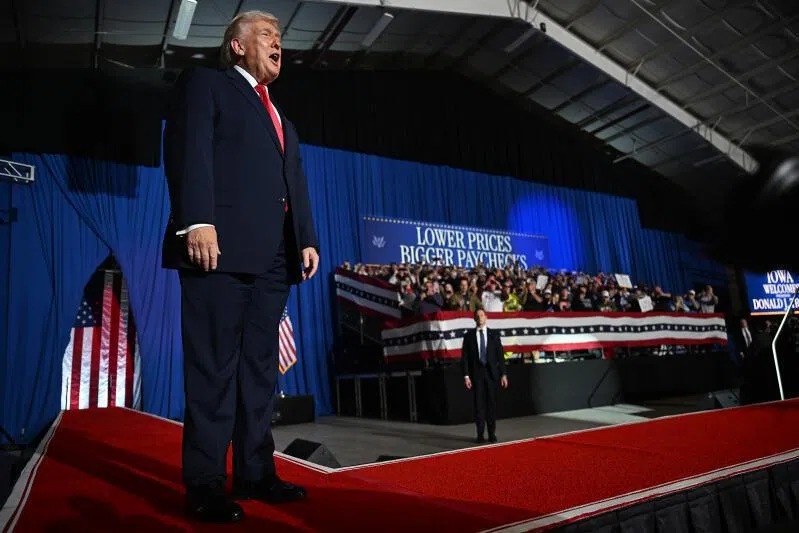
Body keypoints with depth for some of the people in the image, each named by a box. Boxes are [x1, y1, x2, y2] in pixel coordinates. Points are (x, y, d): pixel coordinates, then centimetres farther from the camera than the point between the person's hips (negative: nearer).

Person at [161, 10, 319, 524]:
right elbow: (189, 150, -6)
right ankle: (205, 484, 4)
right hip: (221, 246, -7)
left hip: (273, 255, 7)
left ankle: (255, 472, 16)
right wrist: (197, 221, -20)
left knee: (260, 368, 7)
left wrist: (307, 240, 8)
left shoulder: (280, 117, 30)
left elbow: (296, 183, 21)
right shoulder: (204, 83, 10)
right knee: (214, 369, -5)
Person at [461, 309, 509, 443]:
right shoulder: (469, 335, 4)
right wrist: (466, 375, -6)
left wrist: (503, 374, -1)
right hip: (476, 374, -1)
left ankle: (492, 434, 14)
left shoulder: (494, 335, 6)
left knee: (492, 404, 4)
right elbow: (464, 357, 2)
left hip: (491, 373, 1)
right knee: (479, 404, 1)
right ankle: (480, 434, 8)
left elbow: (500, 355, 5)